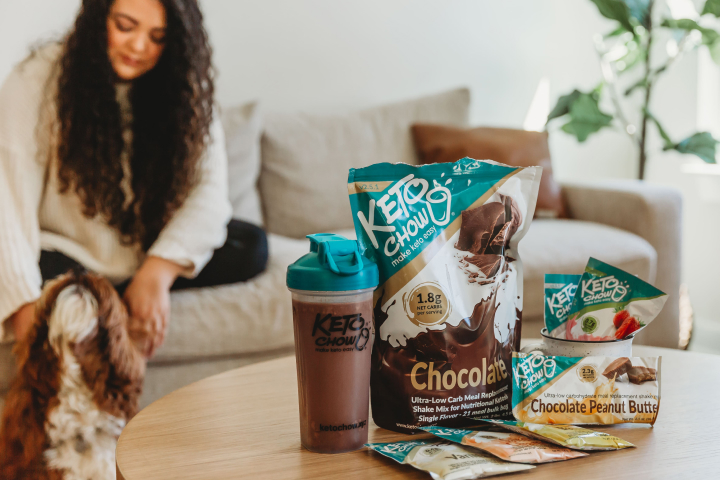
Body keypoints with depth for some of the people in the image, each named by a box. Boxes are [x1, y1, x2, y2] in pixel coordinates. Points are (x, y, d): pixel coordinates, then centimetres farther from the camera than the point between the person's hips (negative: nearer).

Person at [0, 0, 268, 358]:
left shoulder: (182, 90, -2)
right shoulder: (39, 80, -13)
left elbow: (210, 186, -14)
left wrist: (157, 273, -30)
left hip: (146, 252, 5)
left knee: (251, 247, -20)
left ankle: (106, 298, -18)